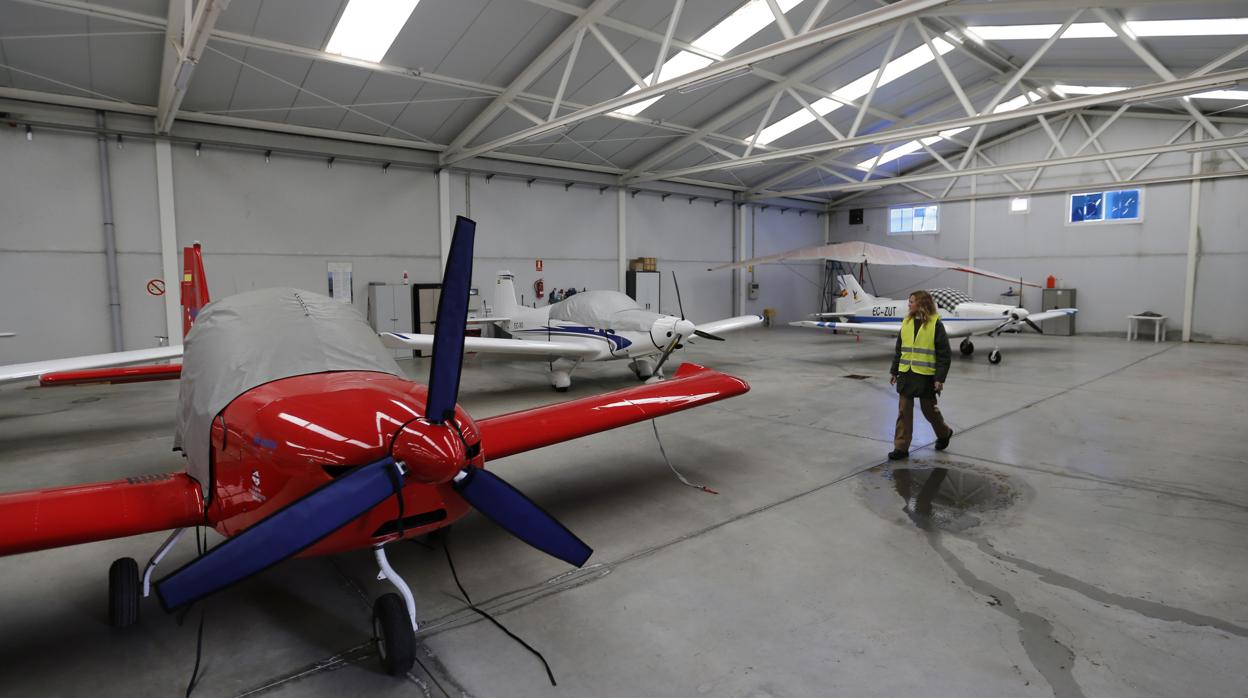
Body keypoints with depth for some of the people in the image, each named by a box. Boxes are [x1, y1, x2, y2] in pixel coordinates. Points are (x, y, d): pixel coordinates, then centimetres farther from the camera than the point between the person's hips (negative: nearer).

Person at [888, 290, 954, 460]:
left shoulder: (935, 324, -8)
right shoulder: (907, 322, 7)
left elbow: (944, 354, -8)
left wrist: (940, 378, -13)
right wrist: (894, 371, 12)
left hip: (926, 376, -4)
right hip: (906, 374, 4)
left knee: (929, 409, 11)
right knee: (904, 411, 4)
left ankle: (944, 433, 39)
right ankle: (901, 447, 9)